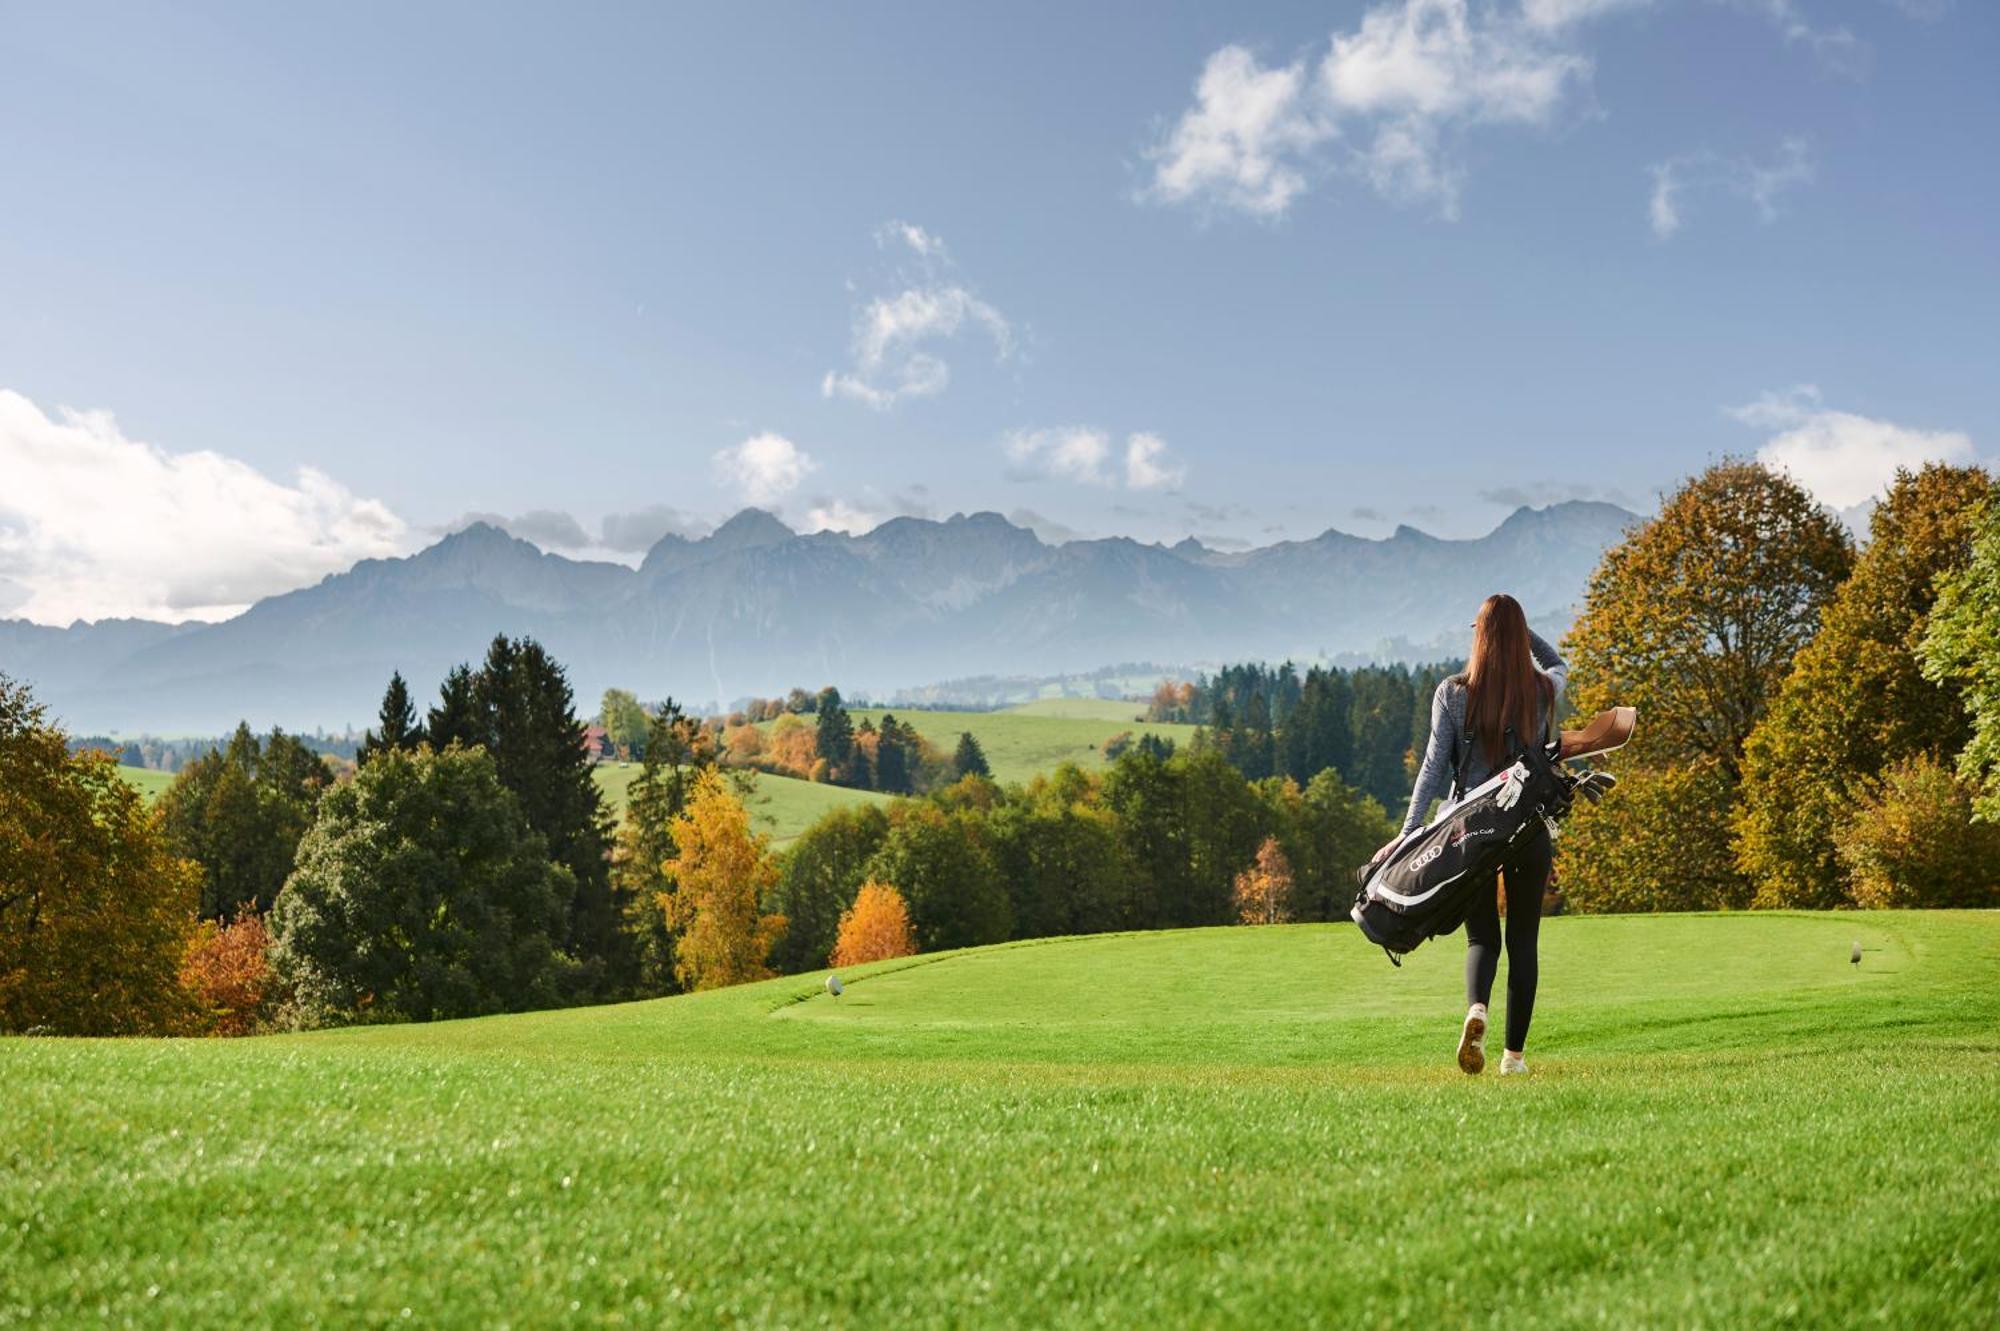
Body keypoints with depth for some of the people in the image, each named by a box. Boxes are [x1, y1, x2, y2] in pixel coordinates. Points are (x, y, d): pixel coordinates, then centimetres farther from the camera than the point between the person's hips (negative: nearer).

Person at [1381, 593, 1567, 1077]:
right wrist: (1516, 625, 14)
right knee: (1523, 939, 10)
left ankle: (1476, 1009, -21)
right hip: (1531, 829, 0)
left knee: (1482, 936, 10)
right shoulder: (1543, 691, 1)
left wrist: (1408, 833, -8)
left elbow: (1434, 765, -8)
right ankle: (1514, 1053, 9)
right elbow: (1559, 664, 27)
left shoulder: (1453, 693, -4)